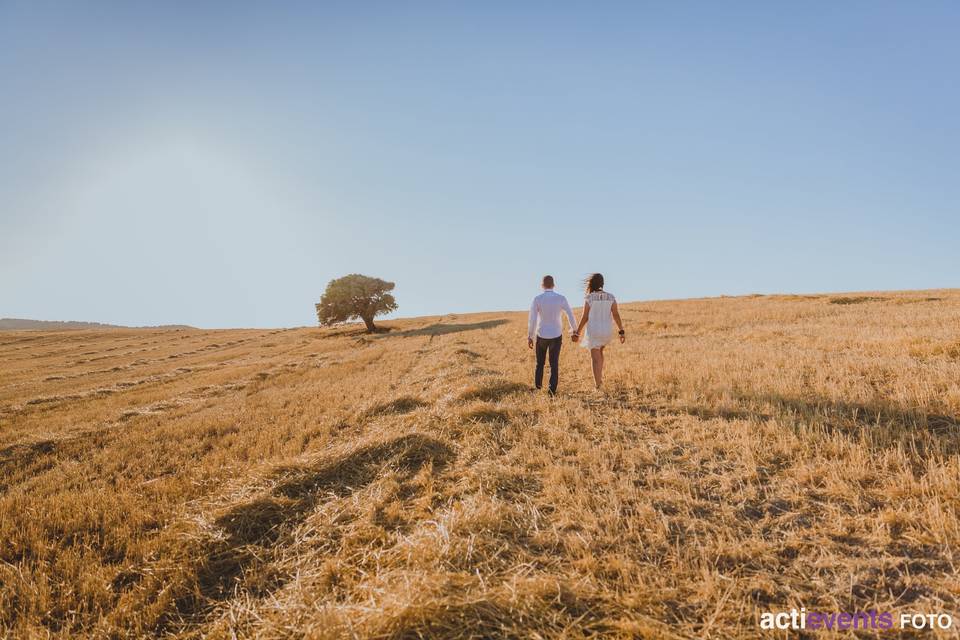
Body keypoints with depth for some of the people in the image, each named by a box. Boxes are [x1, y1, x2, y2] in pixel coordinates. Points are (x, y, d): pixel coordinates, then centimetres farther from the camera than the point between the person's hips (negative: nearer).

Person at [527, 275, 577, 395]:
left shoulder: (537, 299, -11)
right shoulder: (561, 298, -6)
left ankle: (538, 387, 32)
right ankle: (552, 390, 0)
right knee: (554, 364, 7)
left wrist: (529, 337, -4)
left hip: (542, 336, 0)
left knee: (540, 362, 20)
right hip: (556, 336, 0)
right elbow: (571, 316, -4)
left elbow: (532, 320, -14)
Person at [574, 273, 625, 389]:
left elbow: (584, 318, -10)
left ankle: (598, 387, -1)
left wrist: (577, 333, -2)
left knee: (595, 358, 3)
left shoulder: (588, 298, -10)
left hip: (593, 331, -4)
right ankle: (600, 378, 28)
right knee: (599, 351, 30)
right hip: (607, 331, 4)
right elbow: (616, 315, -4)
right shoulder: (611, 297, -1)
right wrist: (622, 331, 1)